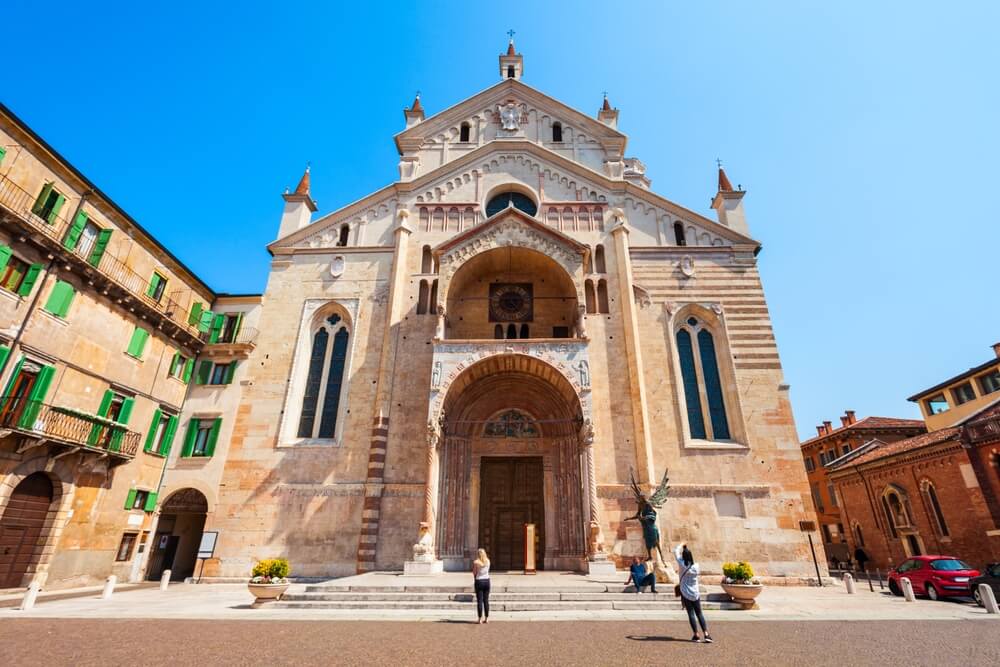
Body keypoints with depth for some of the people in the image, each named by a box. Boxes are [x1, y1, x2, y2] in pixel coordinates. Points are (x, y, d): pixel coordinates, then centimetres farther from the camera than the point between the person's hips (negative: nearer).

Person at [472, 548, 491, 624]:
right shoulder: (488, 561, 2)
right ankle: (487, 618, 15)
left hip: (479, 581, -4)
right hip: (487, 581, 4)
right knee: (486, 600, 11)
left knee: (479, 601, 3)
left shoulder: (475, 562, -11)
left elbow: (474, 573, -6)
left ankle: (480, 618, 4)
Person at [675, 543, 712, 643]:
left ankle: (696, 635, 2)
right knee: (699, 614, 12)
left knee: (691, 614, 3)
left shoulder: (682, 564, -11)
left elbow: (676, 551, 0)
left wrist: (681, 545, 15)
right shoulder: (696, 566, -6)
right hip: (695, 594, 2)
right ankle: (706, 634, 5)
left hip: (685, 593, -2)